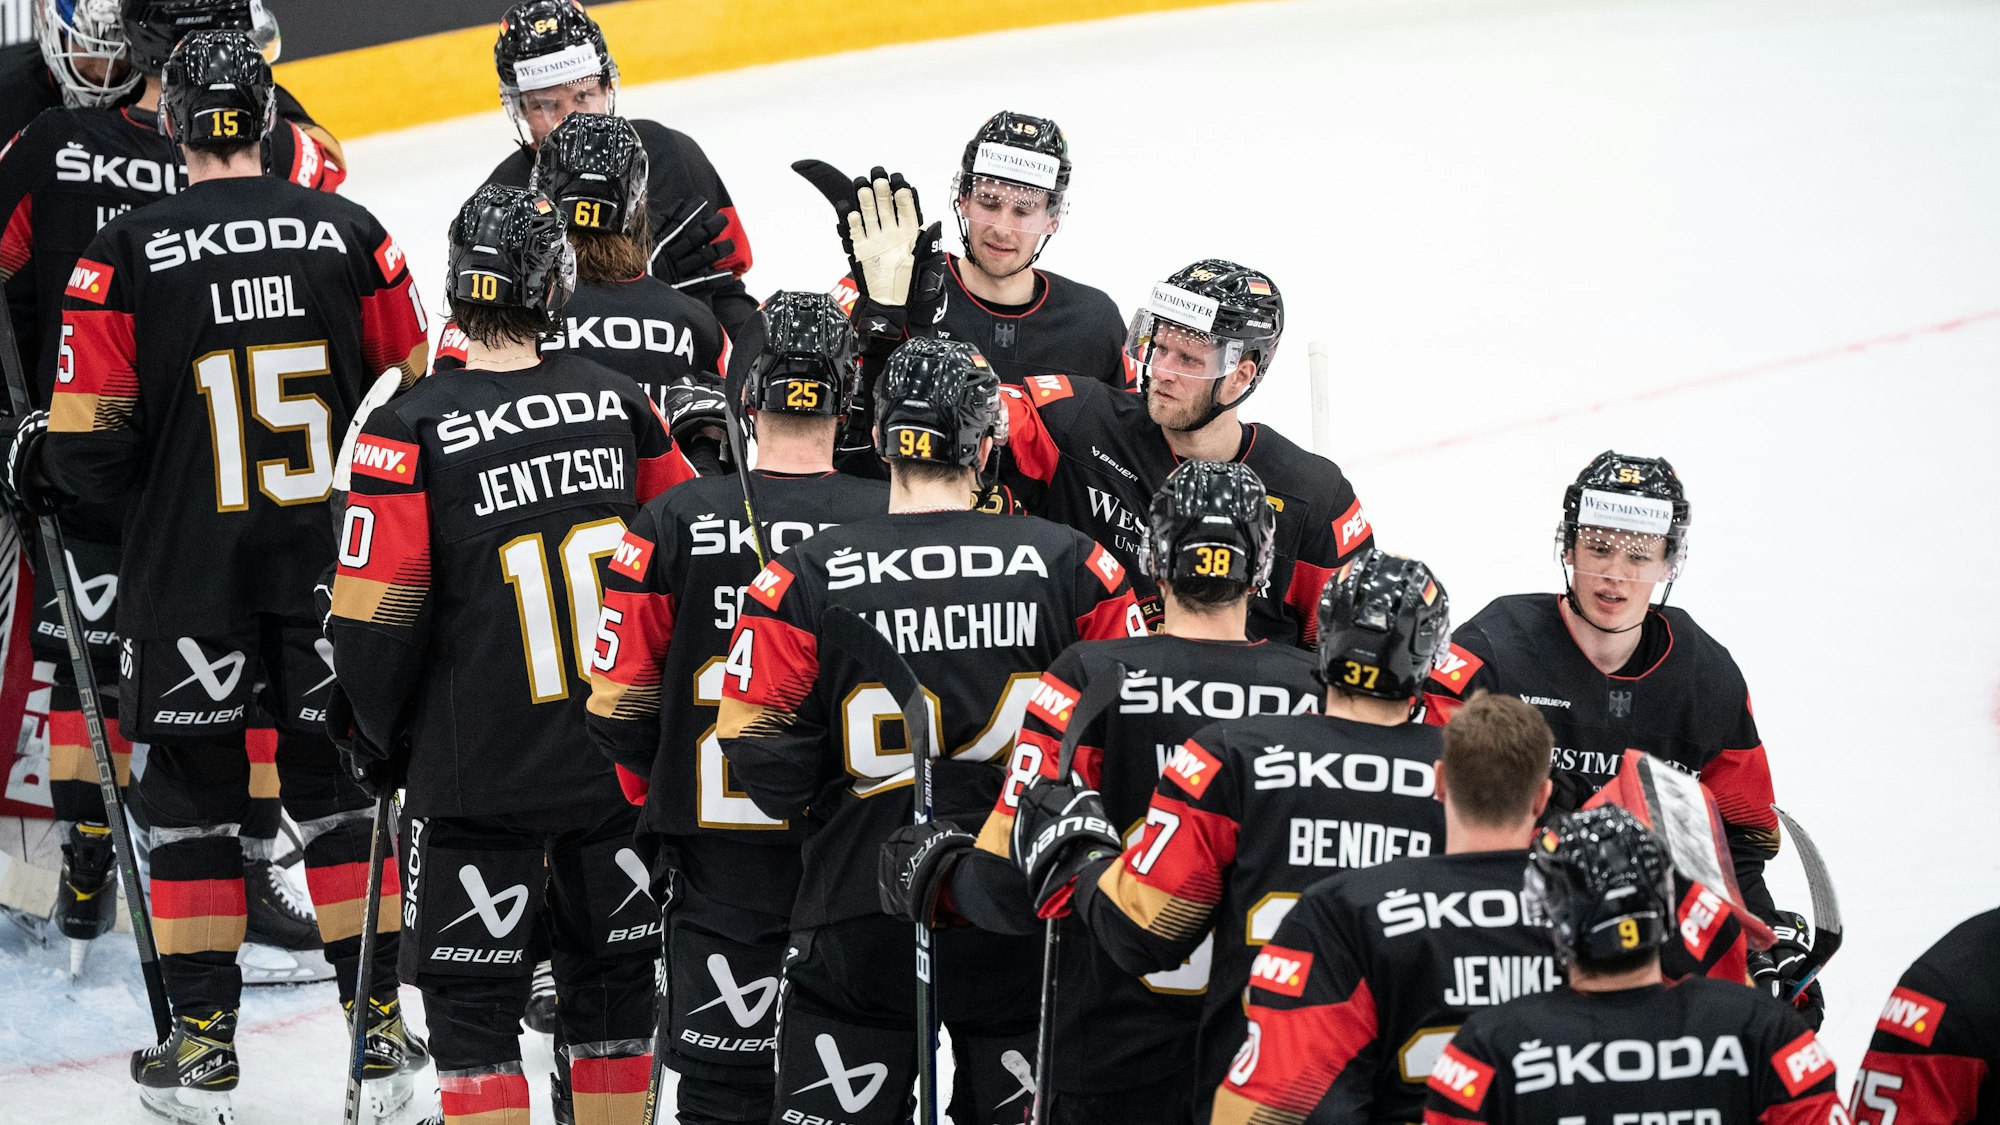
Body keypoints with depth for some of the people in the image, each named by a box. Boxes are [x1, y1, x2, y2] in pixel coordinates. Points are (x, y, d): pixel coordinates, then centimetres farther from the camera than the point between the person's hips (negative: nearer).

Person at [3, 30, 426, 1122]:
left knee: (193, 791, 10)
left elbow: (93, 440, -9)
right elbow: (419, 398, 5)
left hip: (189, 573, -2)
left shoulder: (125, 253, -9)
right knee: (336, 783, 13)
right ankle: (380, 1030, 13)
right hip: (330, 564, 2)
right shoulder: (350, 234, -2)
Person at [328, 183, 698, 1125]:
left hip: (480, 772, -4)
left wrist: (374, 735, 5)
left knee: (472, 992, 4)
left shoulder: (413, 430, -14)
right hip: (619, 758, 4)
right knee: (614, 973, 17)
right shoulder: (617, 402, -1)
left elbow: (375, 614, -13)